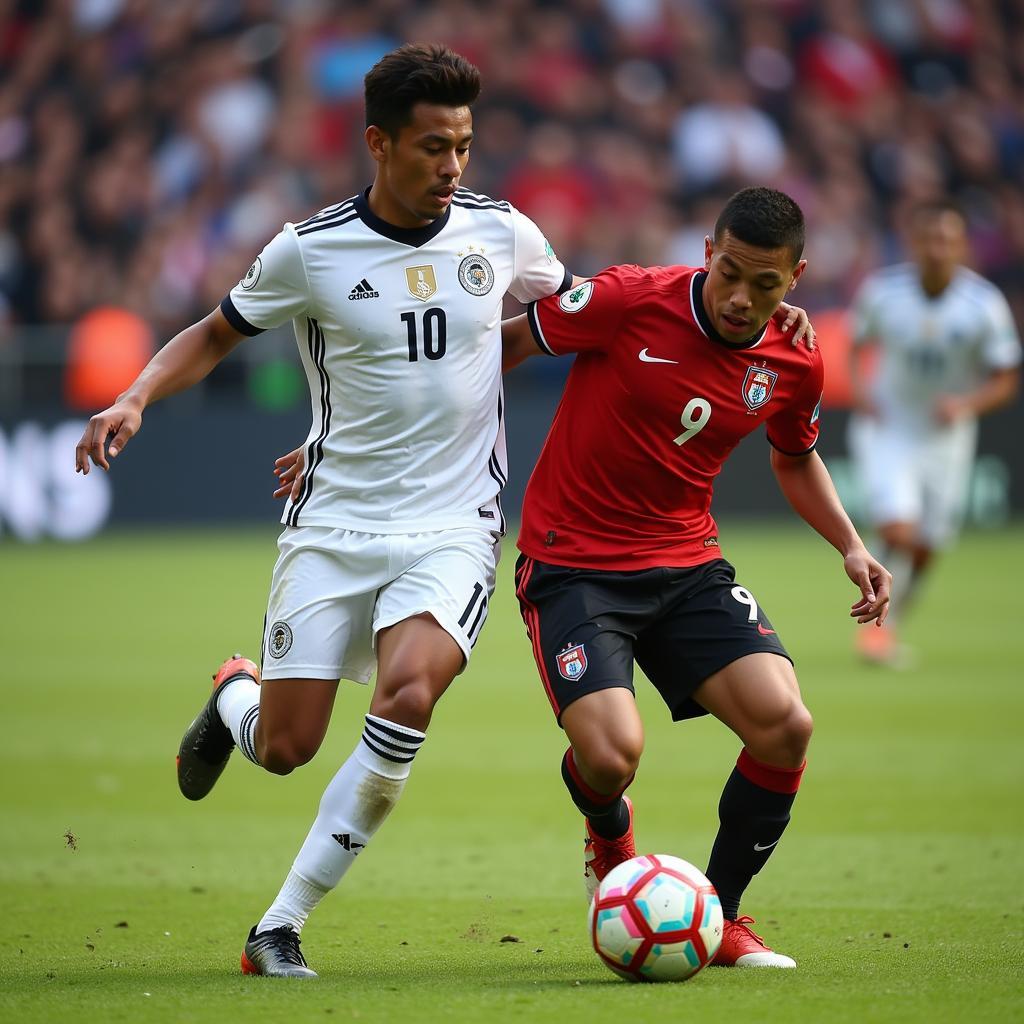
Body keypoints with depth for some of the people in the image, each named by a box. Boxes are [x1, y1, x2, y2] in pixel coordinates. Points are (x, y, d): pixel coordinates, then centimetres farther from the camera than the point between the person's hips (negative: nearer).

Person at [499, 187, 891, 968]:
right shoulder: (630, 302, -17)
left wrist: (850, 545, 9)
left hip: (688, 565, 4)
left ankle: (720, 917, 8)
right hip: (572, 563, -4)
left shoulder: (793, 366, -1)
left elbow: (795, 457, 22)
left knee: (785, 727, -16)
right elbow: (503, 344, -6)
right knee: (612, 755, -23)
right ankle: (611, 835, 19)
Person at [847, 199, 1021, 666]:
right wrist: (860, 389, -11)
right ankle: (879, 625, -1)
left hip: (948, 437, 2)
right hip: (886, 429, -1)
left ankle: (889, 630, 32)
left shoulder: (986, 304, -15)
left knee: (925, 550, 8)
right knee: (898, 532, -21)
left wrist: (966, 404, -27)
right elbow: (859, 344, 7)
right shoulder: (881, 290, -13)